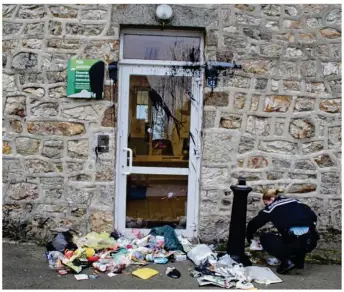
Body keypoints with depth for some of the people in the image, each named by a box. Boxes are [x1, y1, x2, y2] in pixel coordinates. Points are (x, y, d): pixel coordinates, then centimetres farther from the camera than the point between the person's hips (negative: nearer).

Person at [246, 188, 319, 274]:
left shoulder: (272, 207, 8)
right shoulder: (295, 201, 20)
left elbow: (254, 223, 14)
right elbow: (313, 216, 16)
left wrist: (249, 236, 33)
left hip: (293, 242, -6)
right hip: (311, 242, 6)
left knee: (264, 238, 19)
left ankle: (286, 261, 4)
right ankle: (299, 260, 25)